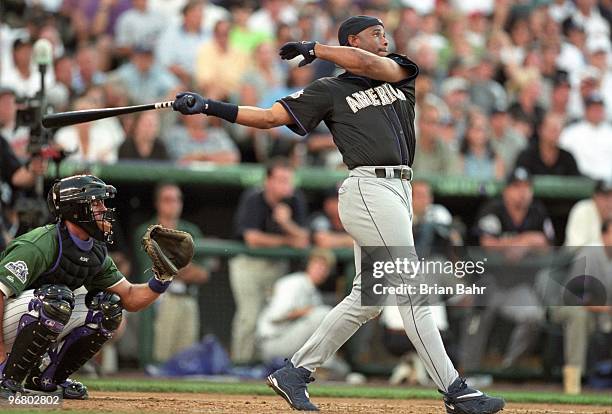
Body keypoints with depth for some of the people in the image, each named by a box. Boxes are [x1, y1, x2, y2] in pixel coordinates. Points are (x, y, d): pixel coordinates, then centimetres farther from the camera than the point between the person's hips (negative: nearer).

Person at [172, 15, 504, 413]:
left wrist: (314, 49, 5)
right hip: (370, 189, -7)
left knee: (366, 298, 10)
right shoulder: (331, 90, 5)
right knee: (413, 291, -10)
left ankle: (294, 373, 18)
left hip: (398, 193, 7)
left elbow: (368, 64, -4)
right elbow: (270, 116, 5)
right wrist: (209, 106, -4)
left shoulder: (400, 71, 18)